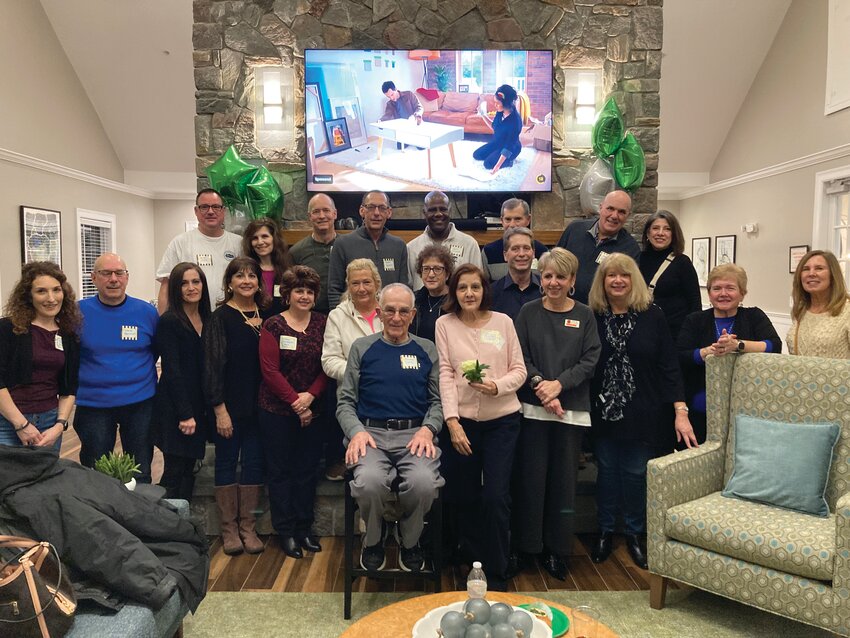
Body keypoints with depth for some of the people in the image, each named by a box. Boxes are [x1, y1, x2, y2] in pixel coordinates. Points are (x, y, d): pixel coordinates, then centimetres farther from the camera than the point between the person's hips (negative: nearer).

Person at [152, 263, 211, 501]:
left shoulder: (207, 320, 10)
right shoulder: (169, 322, -11)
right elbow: (172, 371, -14)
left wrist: (202, 410, 7)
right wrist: (185, 414, -17)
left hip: (198, 407, 7)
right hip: (174, 409, -7)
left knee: (189, 470, 13)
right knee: (174, 472, -2)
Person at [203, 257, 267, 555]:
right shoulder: (220, 318, -6)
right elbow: (213, 365, -9)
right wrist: (220, 409, -14)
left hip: (259, 404, 4)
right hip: (229, 405, -4)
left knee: (254, 462, 8)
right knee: (227, 462, 7)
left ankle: (248, 527, 20)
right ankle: (229, 528, 19)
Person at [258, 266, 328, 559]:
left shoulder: (322, 323, 4)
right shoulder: (273, 325, -4)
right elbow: (270, 370, -10)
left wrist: (309, 396, -14)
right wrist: (295, 403, -14)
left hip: (312, 410, 3)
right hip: (276, 410, -3)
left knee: (307, 469, 11)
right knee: (281, 470, 6)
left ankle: (304, 528, 25)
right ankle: (286, 532, 19)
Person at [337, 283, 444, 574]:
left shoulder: (426, 350, 16)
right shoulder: (362, 348, 14)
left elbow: (438, 400, 13)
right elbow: (346, 401, 11)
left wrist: (427, 429, -7)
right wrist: (356, 431, -8)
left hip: (415, 434, 1)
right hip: (372, 433, 0)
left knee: (424, 483, -32)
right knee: (369, 482, -33)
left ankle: (410, 542, 4)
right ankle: (373, 540, 3)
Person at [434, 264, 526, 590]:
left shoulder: (503, 321, 3)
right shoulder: (444, 324, 2)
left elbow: (519, 370, 4)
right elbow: (445, 375, -4)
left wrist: (497, 386, -16)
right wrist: (452, 421, -12)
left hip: (502, 419, 0)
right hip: (461, 420, 1)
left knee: (496, 497, -5)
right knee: (461, 497, 8)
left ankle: (496, 575, 14)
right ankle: (472, 562, 31)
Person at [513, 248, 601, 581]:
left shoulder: (584, 315, 5)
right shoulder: (528, 312, 5)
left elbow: (590, 360, -2)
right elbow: (520, 356, 0)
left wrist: (559, 384, -14)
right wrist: (539, 383, -15)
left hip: (572, 408, 1)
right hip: (533, 407, 0)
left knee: (564, 479, 6)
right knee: (530, 476, 2)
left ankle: (558, 550, 19)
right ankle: (527, 546, 18)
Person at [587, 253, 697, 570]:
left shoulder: (652, 316, -4)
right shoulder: (592, 317, -3)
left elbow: (669, 365, -5)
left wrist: (681, 412, -9)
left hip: (641, 413, 0)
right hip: (602, 411, 1)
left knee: (635, 472, 8)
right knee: (606, 470, 11)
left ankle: (635, 534, 28)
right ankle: (605, 532, 29)